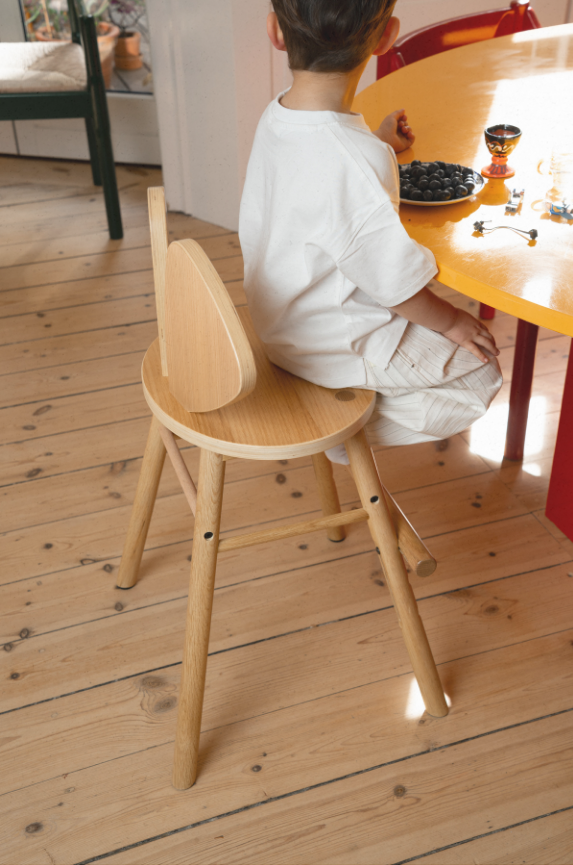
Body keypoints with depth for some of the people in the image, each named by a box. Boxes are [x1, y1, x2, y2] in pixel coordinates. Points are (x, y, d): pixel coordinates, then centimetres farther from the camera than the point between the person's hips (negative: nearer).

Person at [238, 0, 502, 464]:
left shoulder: (276, 116, -7)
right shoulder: (355, 164, -35)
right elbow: (395, 282, -24)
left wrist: (378, 144, 26)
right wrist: (449, 321, -6)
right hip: (333, 346, -9)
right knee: (478, 366, 5)